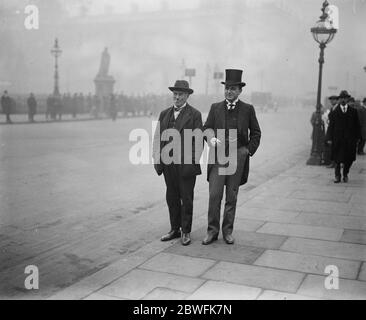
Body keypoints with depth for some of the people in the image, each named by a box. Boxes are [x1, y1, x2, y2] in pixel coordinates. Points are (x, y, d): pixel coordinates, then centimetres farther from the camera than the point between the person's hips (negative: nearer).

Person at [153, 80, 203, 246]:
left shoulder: (195, 114, -1)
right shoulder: (164, 114, 13)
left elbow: (199, 141, -4)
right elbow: (157, 138, 12)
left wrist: (193, 162, -11)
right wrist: (157, 160, 3)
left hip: (186, 164, -4)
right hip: (168, 164, 4)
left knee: (186, 199, 4)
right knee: (171, 198, 11)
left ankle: (185, 232, 16)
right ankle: (175, 229, 24)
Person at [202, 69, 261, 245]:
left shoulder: (248, 109, 5)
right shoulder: (215, 108, 8)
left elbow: (255, 133, 11)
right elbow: (207, 128, 7)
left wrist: (249, 150, 1)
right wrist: (211, 139, -13)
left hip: (238, 158, 0)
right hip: (218, 157, 0)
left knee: (232, 197, 7)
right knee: (214, 195, -4)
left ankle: (227, 231, 19)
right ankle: (212, 230, 8)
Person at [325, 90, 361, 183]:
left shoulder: (353, 111, 8)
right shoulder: (334, 112, 4)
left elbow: (356, 126, 8)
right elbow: (331, 126, 2)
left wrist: (357, 138, 1)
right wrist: (329, 138, -4)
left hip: (349, 140, 1)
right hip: (337, 140, -1)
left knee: (348, 159, 4)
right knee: (337, 159, 0)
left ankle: (345, 174, 25)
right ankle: (337, 176, 13)